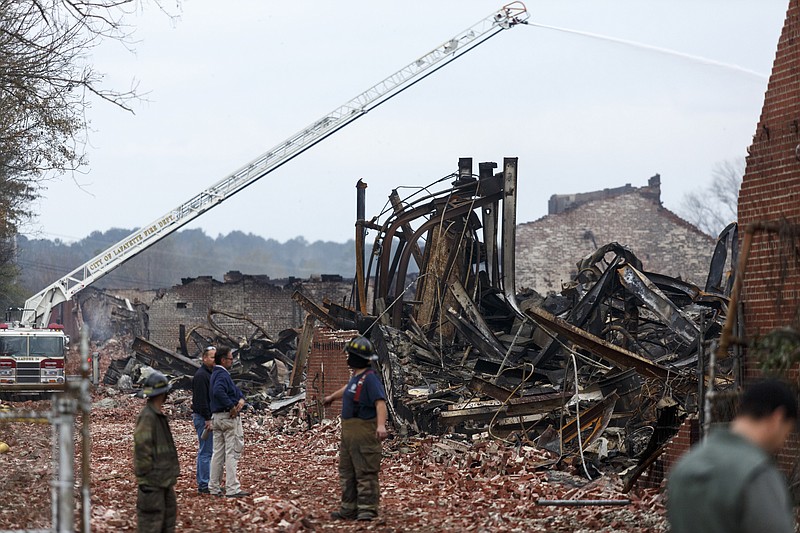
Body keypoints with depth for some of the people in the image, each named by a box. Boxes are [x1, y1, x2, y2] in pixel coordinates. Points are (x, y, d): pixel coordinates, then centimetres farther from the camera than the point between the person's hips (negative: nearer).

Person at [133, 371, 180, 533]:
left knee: (169, 512, 17)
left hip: (164, 480, 10)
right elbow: (142, 448, -22)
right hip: (152, 481, -10)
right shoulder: (147, 417, -19)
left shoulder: (157, 415, 13)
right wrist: (146, 476, -19)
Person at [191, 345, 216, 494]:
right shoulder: (201, 375, -16)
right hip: (203, 417, -10)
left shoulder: (210, 374, 17)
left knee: (205, 451, 13)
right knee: (206, 451, -9)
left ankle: (203, 483, 19)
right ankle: (204, 485, -8)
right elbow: (201, 400, -21)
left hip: (207, 417, 10)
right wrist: (207, 419, -23)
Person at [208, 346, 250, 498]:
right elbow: (218, 391, -35)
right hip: (228, 417, -10)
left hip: (216, 417, 10)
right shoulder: (222, 375, -16)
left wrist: (241, 399, 2)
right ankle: (232, 489, -8)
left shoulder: (217, 374, 17)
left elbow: (235, 390, 23)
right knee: (232, 452, -7)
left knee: (218, 453, 12)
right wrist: (231, 406, -25)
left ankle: (214, 488, 15)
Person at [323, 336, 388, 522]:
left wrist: (381, 425, -43)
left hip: (364, 432, -11)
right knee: (347, 472, 15)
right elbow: (348, 390, 38)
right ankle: (349, 509, 22)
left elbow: (380, 402, -29)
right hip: (349, 431, 11)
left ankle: (367, 510, -7)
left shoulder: (370, 378, -17)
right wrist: (332, 397, 56)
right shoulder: (356, 377, 14)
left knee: (365, 472, -8)